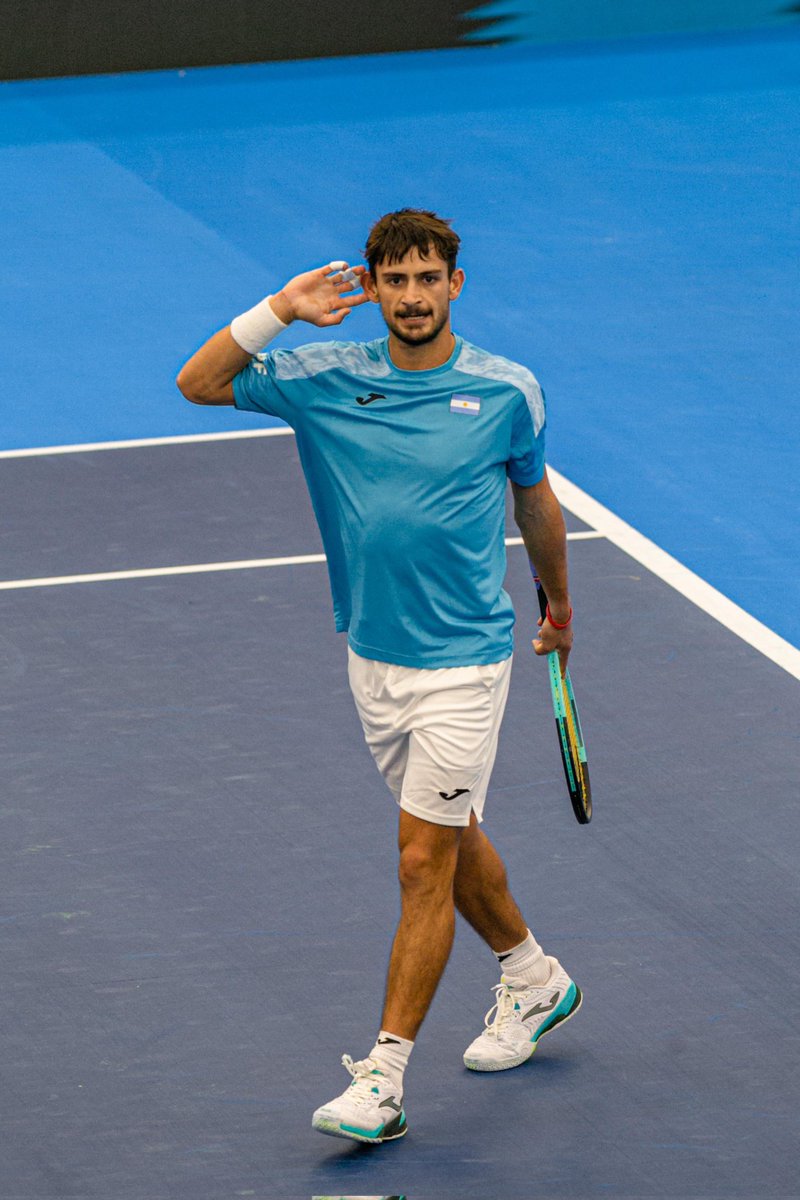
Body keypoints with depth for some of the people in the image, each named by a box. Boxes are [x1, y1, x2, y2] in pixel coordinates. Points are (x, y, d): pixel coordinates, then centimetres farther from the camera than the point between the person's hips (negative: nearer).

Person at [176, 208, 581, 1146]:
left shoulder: (506, 392, -7)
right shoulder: (328, 380, -2)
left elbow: (536, 501, 10)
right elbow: (198, 383, -4)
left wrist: (558, 603, 23)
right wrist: (278, 312, -14)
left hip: (462, 659, -4)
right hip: (373, 655, 4)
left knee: (425, 862, -6)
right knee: (450, 840, 19)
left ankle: (382, 1080, -5)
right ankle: (532, 980, 43)